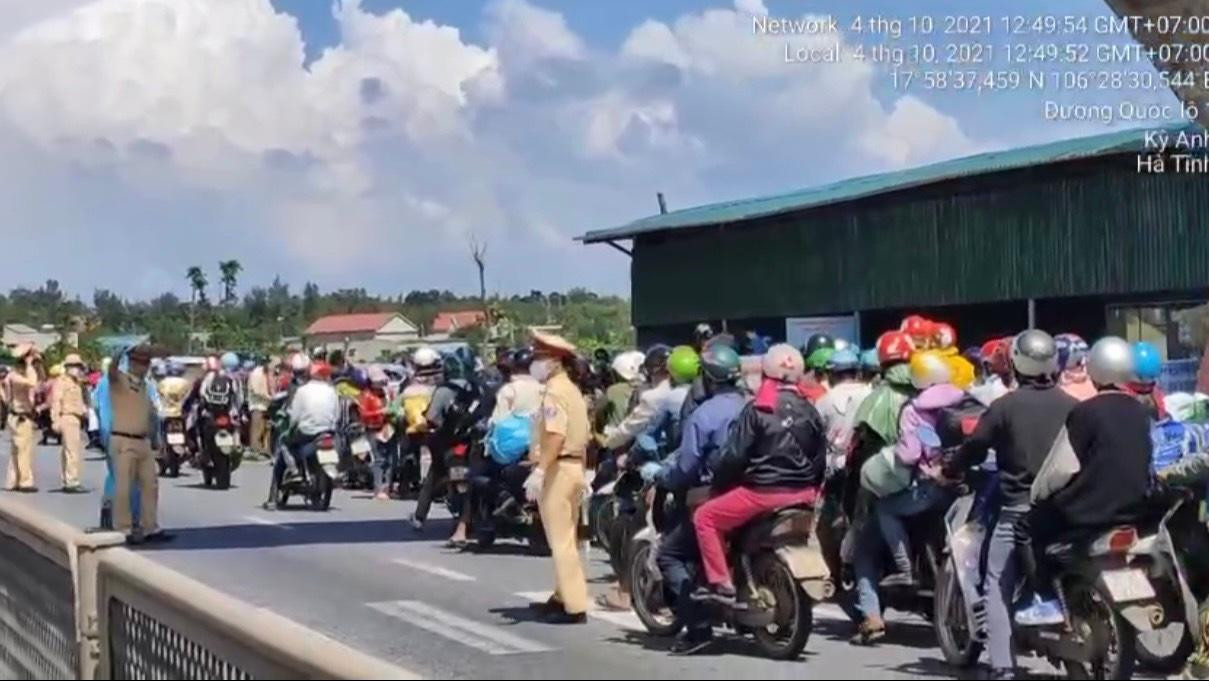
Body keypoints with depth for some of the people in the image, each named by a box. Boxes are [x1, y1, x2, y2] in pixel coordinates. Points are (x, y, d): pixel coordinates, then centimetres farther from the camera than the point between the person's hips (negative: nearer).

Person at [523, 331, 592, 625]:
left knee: (561, 540, -9)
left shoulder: (554, 392, -14)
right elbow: (584, 434, 19)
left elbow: (555, 436, -25)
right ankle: (563, 596, 26)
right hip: (574, 466, 10)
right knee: (567, 538, 17)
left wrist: (539, 471, -29)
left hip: (557, 469, -10)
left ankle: (574, 606, -10)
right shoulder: (572, 390, 17)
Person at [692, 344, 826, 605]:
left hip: (763, 492, -6)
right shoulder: (809, 410, 7)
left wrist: (719, 480, 4)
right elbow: (821, 459, 10)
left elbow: (735, 456, -11)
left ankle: (721, 584, -1)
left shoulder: (757, 409, -10)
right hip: (803, 493, 6)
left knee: (705, 517, 7)